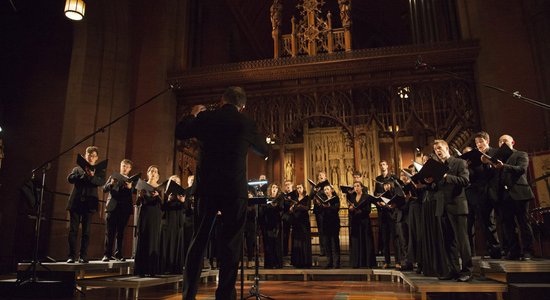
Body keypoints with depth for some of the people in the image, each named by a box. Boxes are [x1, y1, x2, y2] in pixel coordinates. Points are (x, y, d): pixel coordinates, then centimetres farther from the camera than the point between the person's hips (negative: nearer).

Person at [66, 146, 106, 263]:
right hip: (75, 202, 1)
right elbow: (70, 179, -1)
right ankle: (71, 256, 6)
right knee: (72, 230, 0)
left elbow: (101, 182, -7)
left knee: (86, 231, 1)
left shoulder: (99, 171, 12)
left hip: (89, 203, -1)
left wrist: (91, 176, -23)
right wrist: (84, 174, -13)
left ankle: (83, 256, 5)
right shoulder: (77, 169, 17)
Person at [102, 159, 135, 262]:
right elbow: (104, 189, 4)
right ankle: (107, 254, 0)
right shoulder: (113, 177, 15)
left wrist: (130, 187, -22)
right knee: (110, 232, -2)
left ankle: (118, 253, 7)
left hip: (125, 208, 0)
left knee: (120, 232, 3)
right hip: (112, 207, 0)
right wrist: (111, 183, -15)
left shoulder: (131, 180, 13)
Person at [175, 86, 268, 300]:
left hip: (207, 187, 2)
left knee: (198, 240, 11)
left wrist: (192, 115, 32)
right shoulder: (247, 124, -2)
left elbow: (179, 132, 18)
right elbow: (264, 151, 13)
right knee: (231, 243, 4)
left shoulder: (204, 118, 2)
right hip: (235, 189, -2)